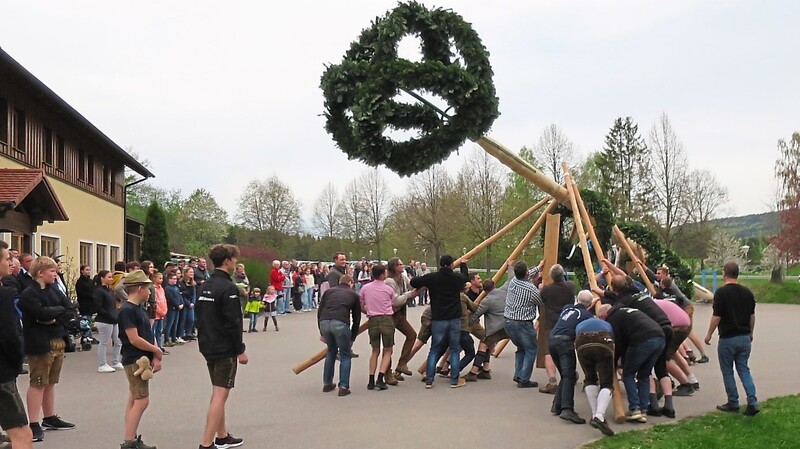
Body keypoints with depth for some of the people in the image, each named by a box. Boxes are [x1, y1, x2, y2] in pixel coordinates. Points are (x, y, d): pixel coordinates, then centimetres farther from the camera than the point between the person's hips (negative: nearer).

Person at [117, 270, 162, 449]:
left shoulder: (139, 309, 14)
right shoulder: (127, 310, -15)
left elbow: (150, 334, 12)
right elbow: (134, 339, -21)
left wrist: (156, 358, -1)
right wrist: (156, 350, -10)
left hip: (142, 360, 9)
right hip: (134, 360, -9)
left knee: (134, 400, 12)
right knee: (142, 400, -10)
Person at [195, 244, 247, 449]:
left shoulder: (205, 286, 10)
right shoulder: (228, 287, -17)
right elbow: (233, 323, -20)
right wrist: (240, 350, -14)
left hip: (208, 347, 9)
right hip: (224, 349, -9)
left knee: (219, 393, 19)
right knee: (220, 395, -6)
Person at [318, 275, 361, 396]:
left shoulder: (329, 291, 28)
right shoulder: (353, 295, 24)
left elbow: (319, 312, 21)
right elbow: (356, 318, 24)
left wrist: (322, 332, 25)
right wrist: (352, 338, 31)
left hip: (324, 322, 3)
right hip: (341, 323, -3)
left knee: (331, 352, 26)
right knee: (345, 356, 14)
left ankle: (327, 384, 30)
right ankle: (343, 387, 6)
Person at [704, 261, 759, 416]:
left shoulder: (721, 292, -15)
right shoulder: (747, 292, 3)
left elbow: (716, 317, -16)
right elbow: (752, 316, 11)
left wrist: (709, 334, -4)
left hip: (727, 338, -5)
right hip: (745, 338, 5)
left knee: (727, 371, 8)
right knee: (744, 370, 11)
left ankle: (733, 403, 13)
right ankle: (752, 402, -1)